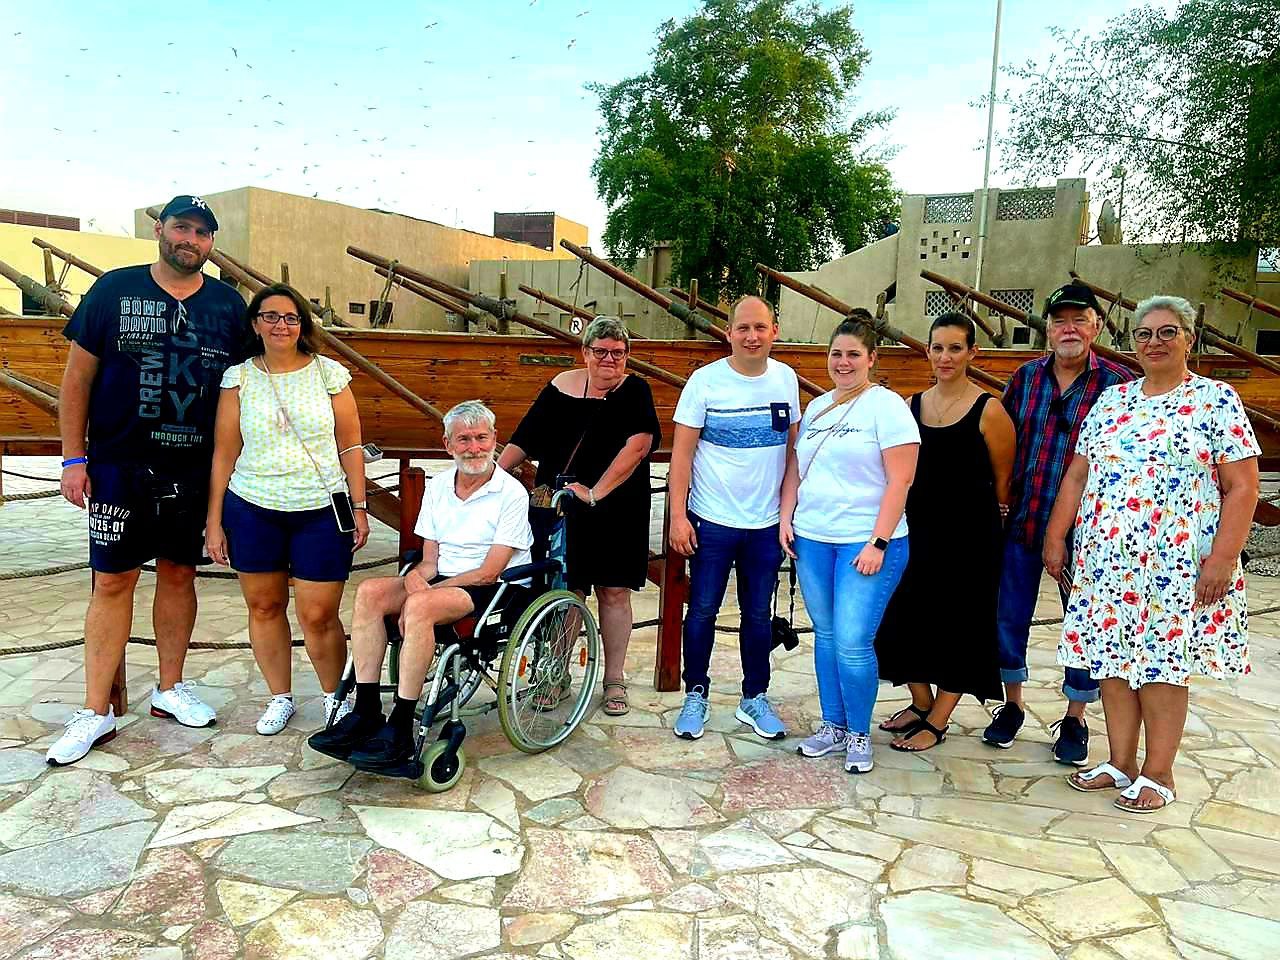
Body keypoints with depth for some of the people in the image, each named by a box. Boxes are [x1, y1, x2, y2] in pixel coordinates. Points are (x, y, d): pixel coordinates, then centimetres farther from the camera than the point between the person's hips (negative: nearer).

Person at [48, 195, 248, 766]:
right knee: (113, 581, 0)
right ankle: (96, 713, 10)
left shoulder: (228, 305, 5)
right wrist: (73, 459, -3)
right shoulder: (114, 290, 1)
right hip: (119, 466, -2)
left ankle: (169, 689, 25)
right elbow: (78, 377, 2)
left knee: (179, 574, 10)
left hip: (196, 469, 2)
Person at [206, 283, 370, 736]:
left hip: (321, 512, -2)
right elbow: (224, 454, 5)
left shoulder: (329, 373, 1)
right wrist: (214, 520, 3)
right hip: (252, 511, 2)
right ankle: (280, 698, 29)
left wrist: (359, 508, 1)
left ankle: (335, 697, 21)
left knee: (318, 615, -2)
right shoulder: (238, 378, 3)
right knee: (264, 607, 10)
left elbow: (350, 446, 4)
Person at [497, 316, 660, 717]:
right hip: (558, 510, 1)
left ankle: (614, 680, 20)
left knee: (614, 592, 5)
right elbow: (523, 441, 5)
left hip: (616, 512, -1)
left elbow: (638, 444, -18)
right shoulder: (561, 388, 2)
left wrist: (595, 493, -23)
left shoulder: (635, 392, -4)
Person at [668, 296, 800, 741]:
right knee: (702, 612, 7)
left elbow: (794, 448, 9)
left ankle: (754, 699, 27)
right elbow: (682, 452, -7)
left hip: (766, 524, 3)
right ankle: (695, 696, 23)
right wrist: (677, 516, -11)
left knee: (758, 615, 13)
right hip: (711, 521, -2)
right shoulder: (706, 380, -8)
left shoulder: (786, 379, 2)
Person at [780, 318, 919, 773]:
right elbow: (795, 467, 19)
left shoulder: (887, 406, -7)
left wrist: (879, 543, -17)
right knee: (825, 636, 13)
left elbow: (899, 481, -12)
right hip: (812, 539, 6)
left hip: (865, 544, -6)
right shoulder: (816, 407, 13)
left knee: (852, 644, -8)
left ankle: (859, 735, 12)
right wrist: (786, 518, 7)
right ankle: (833, 726, 26)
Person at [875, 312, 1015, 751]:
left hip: (969, 535, -5)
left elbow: (1003, 480, -3)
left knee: (958, 624, 5)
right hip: (918, 529, 5)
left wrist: (983, 520, 5)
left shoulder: (988, 411, -11)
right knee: (908, 616, 11)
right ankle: (920, 704, 32)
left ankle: (936, 722, 19)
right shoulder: (914, 405, 5)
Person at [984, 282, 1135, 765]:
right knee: (1009, 616, 11)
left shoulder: (1118, 383, -6)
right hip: (1021, 521, 3)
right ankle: (1011, 706, 31)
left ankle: (1075, 720, 28)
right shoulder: (1025, 377, 5)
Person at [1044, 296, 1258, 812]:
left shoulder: (1216, 400, -1)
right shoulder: (1112, 400, 11)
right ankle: (1120, 764, 21)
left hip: (1176, 564, -4)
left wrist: (1222, 559, -13)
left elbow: (1242, 487, -6)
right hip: (1106, 558, 4)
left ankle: (1157, 774, 15)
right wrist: (1055, 536, 5)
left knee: (1162, 662, 1)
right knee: (1113, 658, 8)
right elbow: (1077, 475, 11)